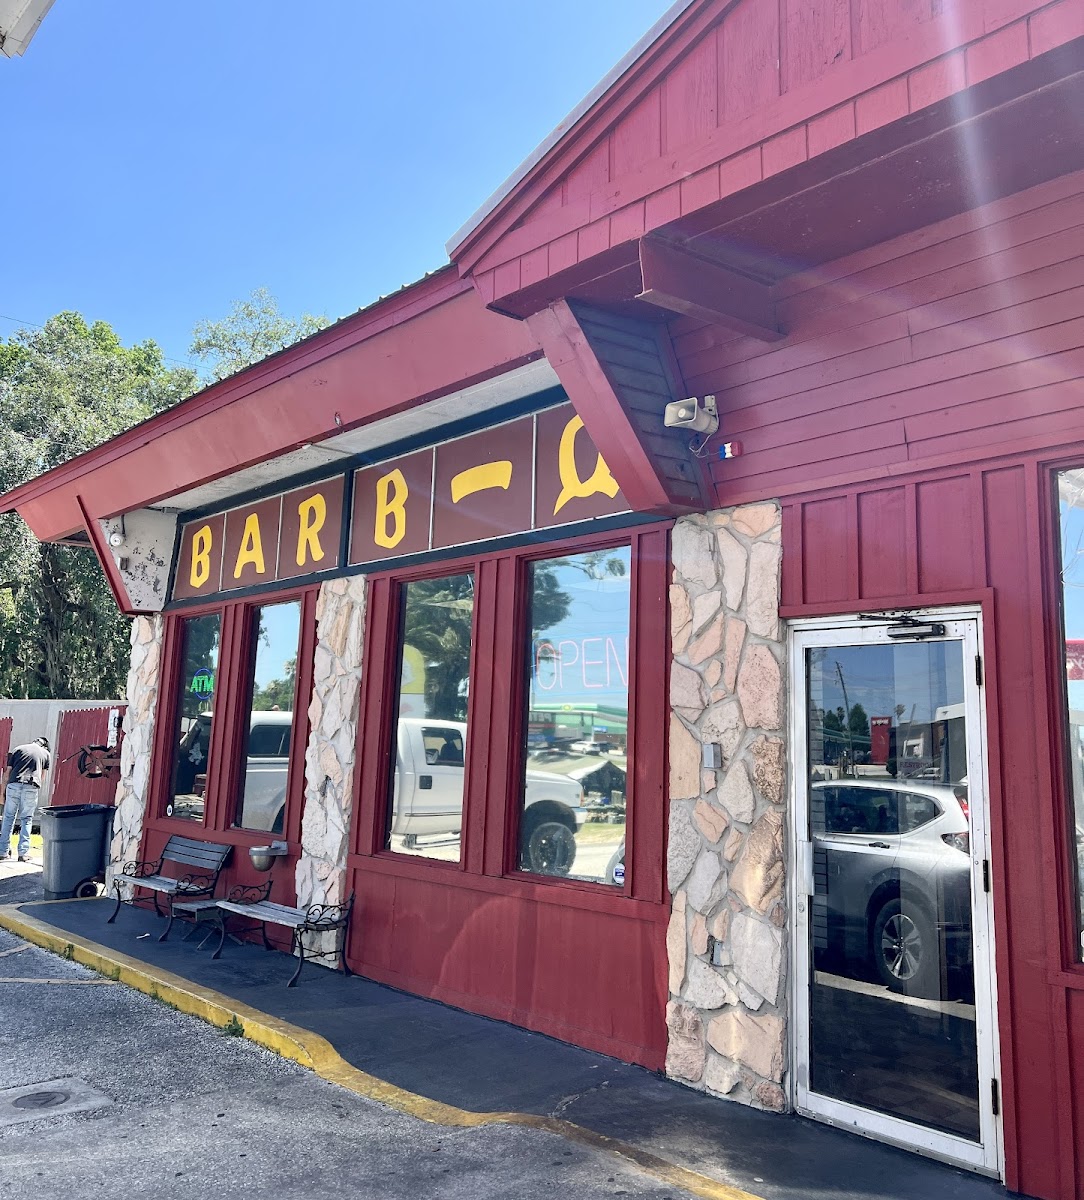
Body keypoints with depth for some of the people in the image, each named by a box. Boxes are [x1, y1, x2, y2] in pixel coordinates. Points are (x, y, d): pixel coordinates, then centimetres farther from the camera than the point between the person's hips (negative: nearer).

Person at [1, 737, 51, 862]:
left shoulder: (18, 749, 20)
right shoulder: (46, 754, 18)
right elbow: (42, 776, 20)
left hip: (14, 785, 1)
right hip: (32, 787, -1)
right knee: (26, 819, 7)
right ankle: (23, 853, 3)